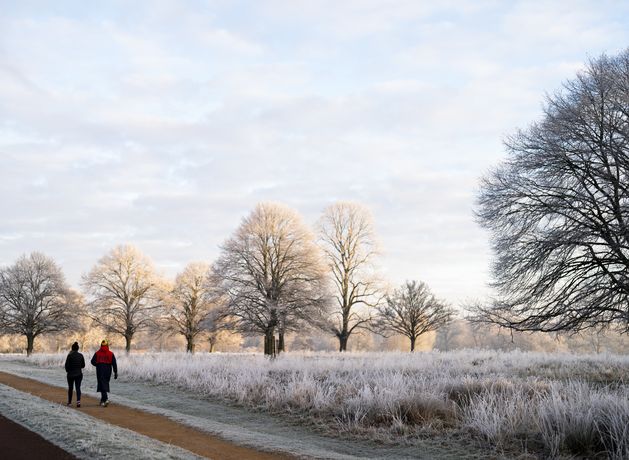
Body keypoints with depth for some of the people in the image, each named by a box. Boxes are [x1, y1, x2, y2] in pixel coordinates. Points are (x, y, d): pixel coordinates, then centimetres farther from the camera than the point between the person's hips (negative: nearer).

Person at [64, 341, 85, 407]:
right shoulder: (81, 355, -2)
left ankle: (69, 402, 24)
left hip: (71, 374, -2)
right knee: (78, 387, 1)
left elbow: (67, 365, -10)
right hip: (79, 374, 2)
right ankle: (78, 400, -19)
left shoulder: (70, 355, -12)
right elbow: (83, 365, 4)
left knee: (70, 388, 14)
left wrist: (68, 370, 10)